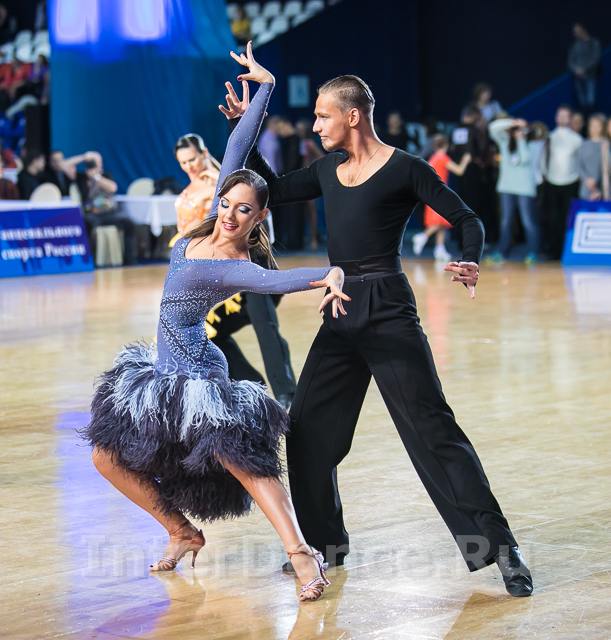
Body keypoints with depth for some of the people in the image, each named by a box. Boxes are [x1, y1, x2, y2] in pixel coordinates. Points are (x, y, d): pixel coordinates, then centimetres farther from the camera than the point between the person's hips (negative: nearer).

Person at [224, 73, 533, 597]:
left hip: (387, 311, -7)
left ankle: (499, 548, -7)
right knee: (308, 429, 6)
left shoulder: (405, 169, -6)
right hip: (341, 312, 7)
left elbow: (467, 220, -4)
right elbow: (274, 189, 26)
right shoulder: (328, 169, 13)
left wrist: (470, 261, -24)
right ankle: (325, 543, 22)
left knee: (431, 427, -10)